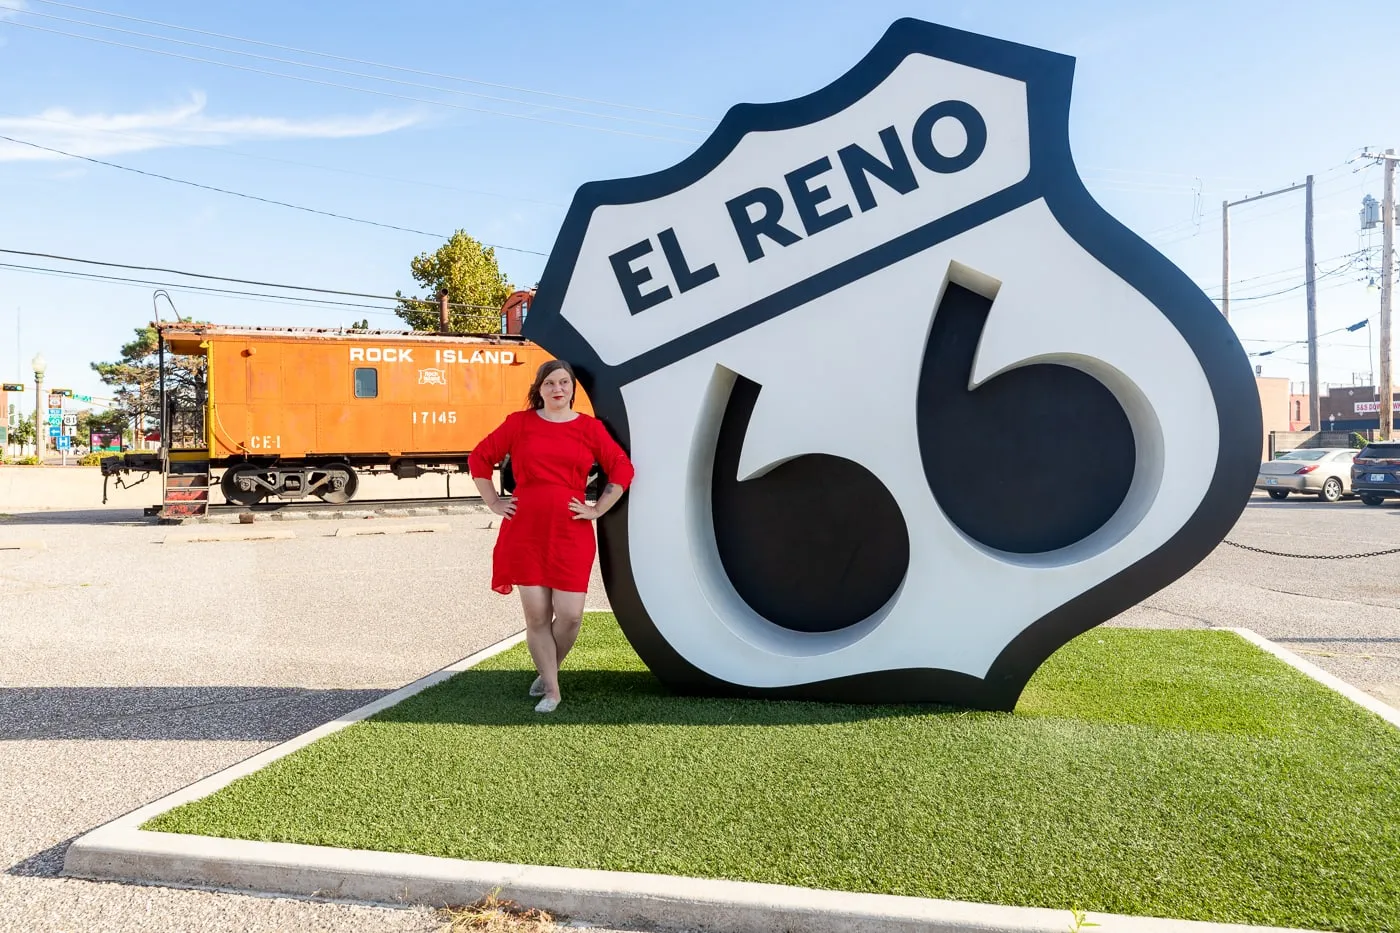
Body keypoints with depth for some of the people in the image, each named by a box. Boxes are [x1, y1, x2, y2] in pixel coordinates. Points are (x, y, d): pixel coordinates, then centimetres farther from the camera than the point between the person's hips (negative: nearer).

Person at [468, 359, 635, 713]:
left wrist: (596, 510, 0)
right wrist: (494, 503, 5)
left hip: (571, 534, 0)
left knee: (570, 615, -4)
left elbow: (622, 469, 5)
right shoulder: (519, 423, 5)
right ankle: (551, 689, 17)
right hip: (525, 531, 0)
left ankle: (547, 672, 25)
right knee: (536, 614, 2)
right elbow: (479, 458, 11)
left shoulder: (590, 427, 4)